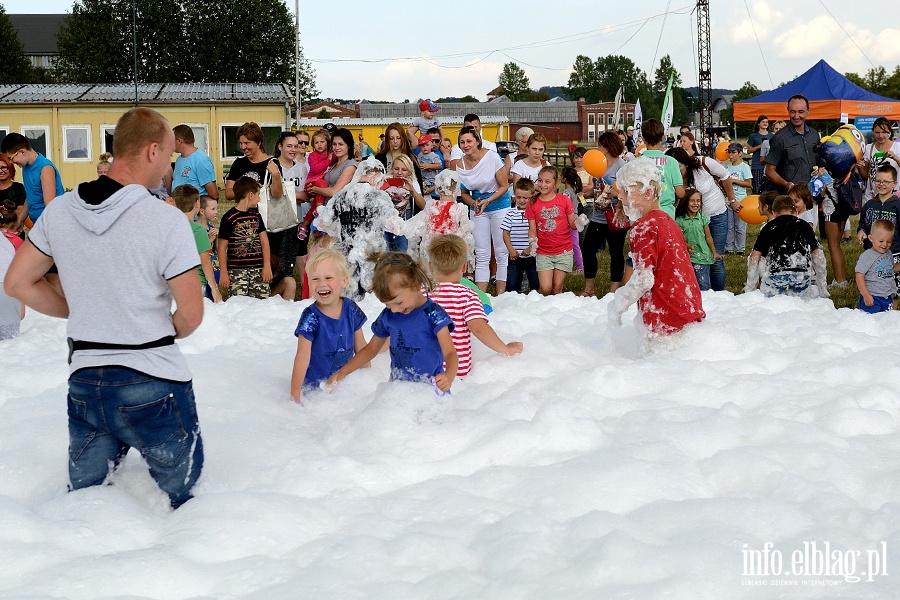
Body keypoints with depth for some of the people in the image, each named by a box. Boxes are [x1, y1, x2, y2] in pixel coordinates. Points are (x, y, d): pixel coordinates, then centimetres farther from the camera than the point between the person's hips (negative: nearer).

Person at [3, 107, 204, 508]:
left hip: (84, 382, 5)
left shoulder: (59, 211, 1)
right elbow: (191, 315, -12)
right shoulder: (166, 220, -14)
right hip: (153, 385, -5)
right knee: (181, 504, 12)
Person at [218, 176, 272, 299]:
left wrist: (267, 266, 4)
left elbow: (264, 241, 13)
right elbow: (222, 247, -5)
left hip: (258, 269, 5)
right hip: (236, 271, -5)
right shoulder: (229, 218, -6)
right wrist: (223, 273, -7)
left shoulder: (255, 215, 13)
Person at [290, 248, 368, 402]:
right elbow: (302, 357, -19)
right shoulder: (311, 317, -16)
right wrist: (295, 395, -22)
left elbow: (360, 347, 8)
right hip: (315, 386, -4)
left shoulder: (351, 310, -4)